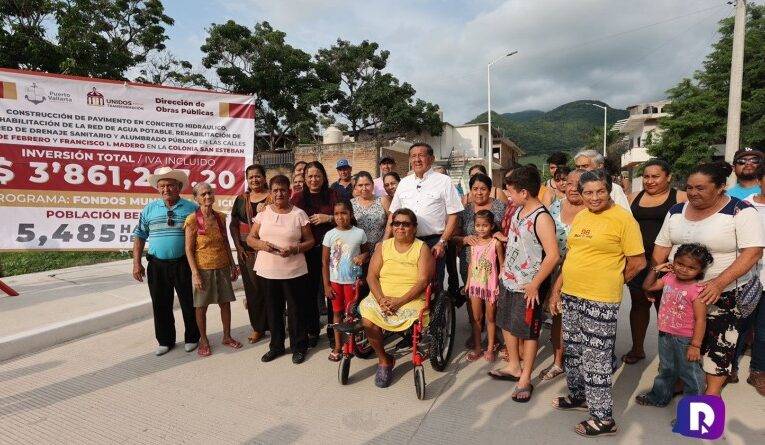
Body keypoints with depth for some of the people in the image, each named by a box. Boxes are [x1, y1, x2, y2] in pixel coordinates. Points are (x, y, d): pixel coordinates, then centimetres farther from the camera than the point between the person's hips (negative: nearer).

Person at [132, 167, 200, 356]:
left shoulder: (191, 208, -2)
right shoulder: (149, 209, 6)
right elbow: (139, 236, 9)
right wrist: (137, 263, 2)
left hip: (184, 264, -2)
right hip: (157, 265, 3)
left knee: (188, 303, 7)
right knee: (161, 305, 11)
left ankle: (191, 338, 25)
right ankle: (165, 341, 28)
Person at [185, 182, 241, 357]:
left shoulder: (220, 217, 3)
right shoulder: (193, 219, -11)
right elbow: (189, 249, -11)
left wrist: (233, 265, 11)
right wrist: (195, 273, -15)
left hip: (223, 267, 5)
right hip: (203, 269, -4)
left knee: (225, 303, 11)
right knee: (201, 306, 8)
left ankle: (227, 336, 28)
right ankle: (203, 341, 24)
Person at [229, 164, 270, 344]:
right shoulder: (241, 200, 10)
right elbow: (233, 225, 11)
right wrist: (238, 246, 0)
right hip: (247, 251, 3)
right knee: (252, 288, 8)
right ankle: (257, 327, 21)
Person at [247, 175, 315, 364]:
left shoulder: (299, 214, -2)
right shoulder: (263, 213, 5)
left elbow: (310, 241, -1)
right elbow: (250, 238, 7)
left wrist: (295, 248, -19)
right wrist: (261, 244, -14)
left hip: (294, 272, -3)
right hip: (267, 271, 3)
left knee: (296, 311, 6)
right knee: (273, 310, 15)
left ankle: (298, 347, 25)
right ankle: (276, 346, 32)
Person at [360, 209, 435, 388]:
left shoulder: (422, 248, 1)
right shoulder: (383, 246, 11)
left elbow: (423, 281, -9)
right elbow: (371, 276, 5)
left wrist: (399, 301, -19)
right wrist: (381, 299, -13)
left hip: (411, 299, -2)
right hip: (381, 297, 3)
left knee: (415, 321, -30)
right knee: (368, 321, -23)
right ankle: (384, 359, 4)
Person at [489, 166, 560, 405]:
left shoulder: (541, 218, -21)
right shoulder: (519, 211, 5)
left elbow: (553, 255, -25)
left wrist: (534, 284, -21)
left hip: (528, 287, -9)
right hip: (510, 281, 9)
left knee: (528, 331, 6)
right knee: (507, 324, 19)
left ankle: (525, 379, 21)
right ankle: (514, 367, 37)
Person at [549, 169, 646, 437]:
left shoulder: (623, 218, -10)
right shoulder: (580, 217, 10)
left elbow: (638, 262, -8)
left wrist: (611, 282, 4)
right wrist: (556, 290, 13)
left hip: (600, 301, -7)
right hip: (571, 296, 7)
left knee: (596, 360, 1)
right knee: (572, 351, 20)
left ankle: (603, 417, 18)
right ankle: (577, 395, 40)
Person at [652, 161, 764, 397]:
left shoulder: (740, 211, -13)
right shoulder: (677, 210, 3)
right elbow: (662, 246, 7)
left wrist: (719, 283, -28)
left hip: (726, 294, -4)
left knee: (718, 343, 6)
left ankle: (712, 391, 22)